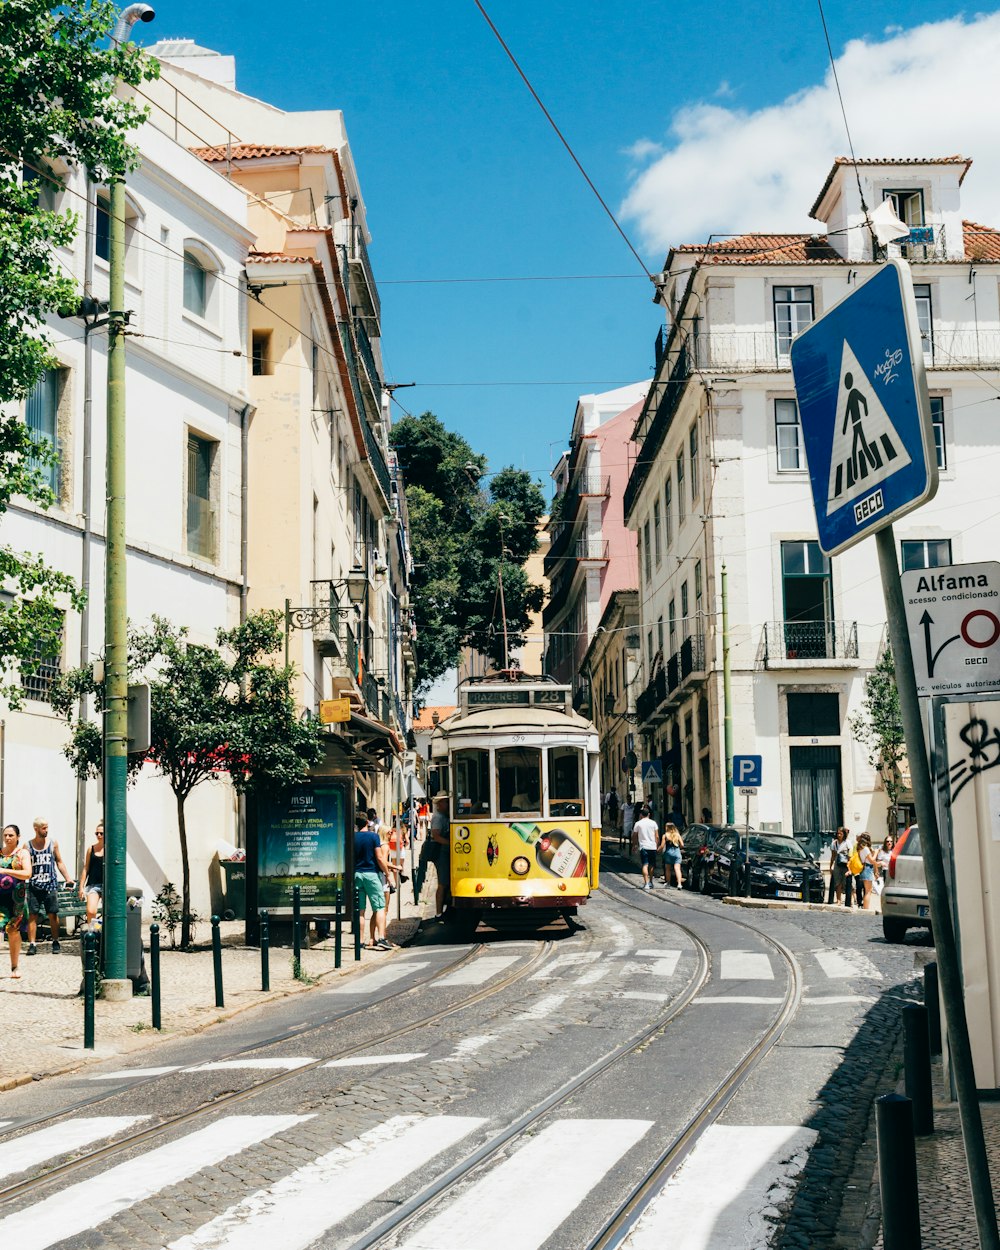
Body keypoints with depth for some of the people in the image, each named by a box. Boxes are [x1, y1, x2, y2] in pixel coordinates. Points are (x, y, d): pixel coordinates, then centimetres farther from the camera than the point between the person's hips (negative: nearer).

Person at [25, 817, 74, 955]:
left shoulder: (53, 843, 6)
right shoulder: (28, 846, 2)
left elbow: (59, 862, 14)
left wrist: (67, 878, 10)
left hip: (50, 885, 1)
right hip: (34, 886, -1)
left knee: (53, 915, 2)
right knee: (33, 915, -2)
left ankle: (55, 943, 11)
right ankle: (31, 945, 2)